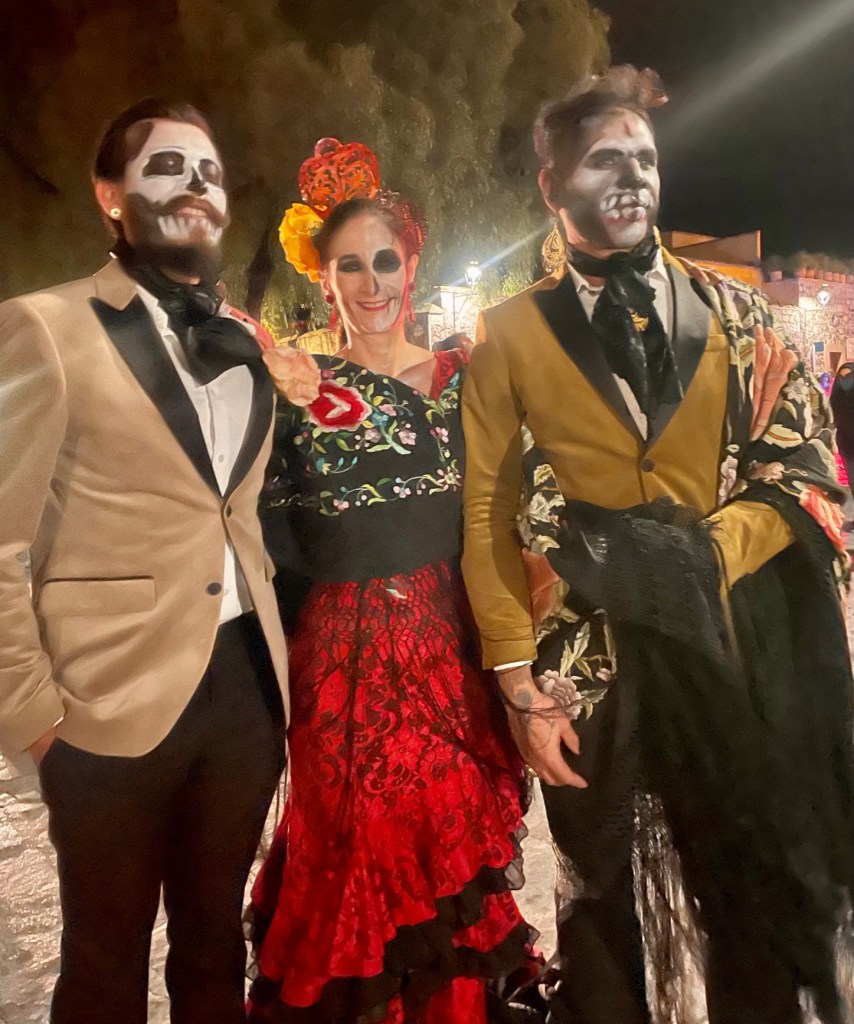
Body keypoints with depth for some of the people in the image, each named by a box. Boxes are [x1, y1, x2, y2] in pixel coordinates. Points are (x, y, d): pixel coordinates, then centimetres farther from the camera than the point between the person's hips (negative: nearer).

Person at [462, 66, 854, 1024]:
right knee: (597, 912, 16)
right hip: (586, 665, -1)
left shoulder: (734, 312, 6)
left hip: (734, 654, 2)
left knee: (760, 909, 16)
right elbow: (487, 518, -2)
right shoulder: (507, 335, 1)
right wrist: (519, 683, -7)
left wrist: (703, 553, -15)